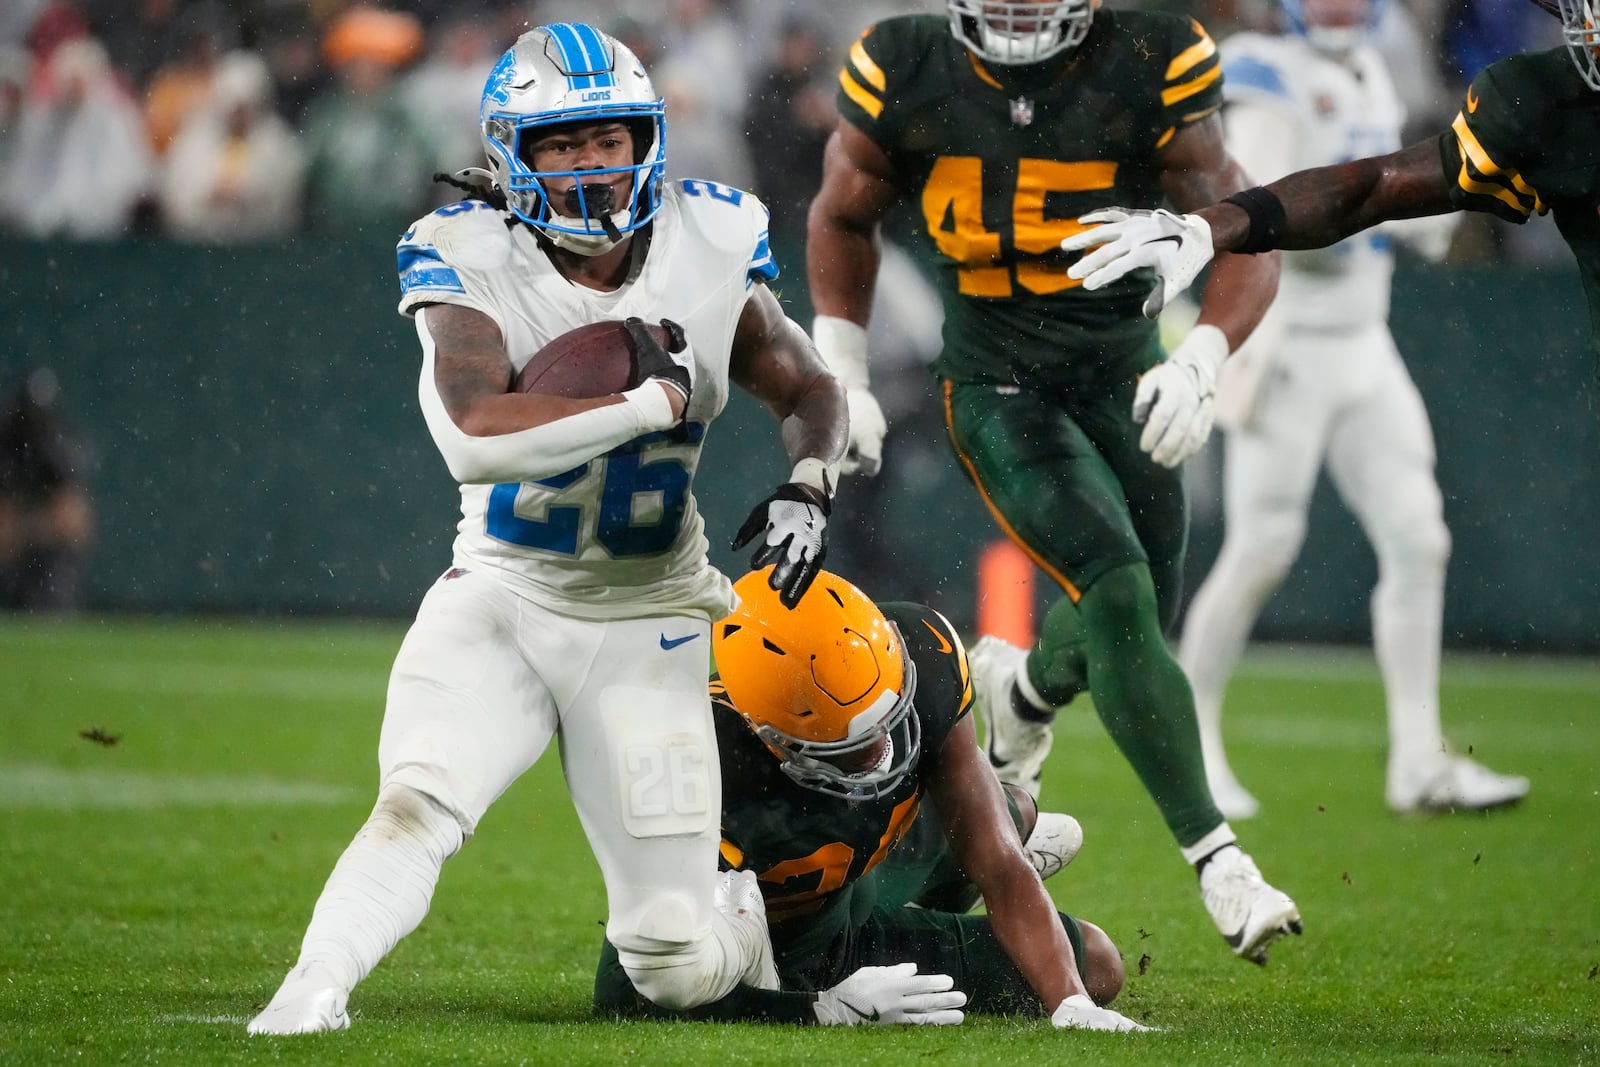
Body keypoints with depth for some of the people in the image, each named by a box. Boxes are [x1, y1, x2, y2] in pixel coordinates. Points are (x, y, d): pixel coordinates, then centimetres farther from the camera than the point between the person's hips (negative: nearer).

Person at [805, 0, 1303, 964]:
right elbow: (844, 218, 10)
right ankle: (1215, 858, -15)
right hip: (999, 385, -2)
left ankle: (1022, 687, 48)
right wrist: (842, 378, 6)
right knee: (1119, 594, -20)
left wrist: (1201, 362, -26)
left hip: (1123, 372, 2)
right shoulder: (906, 78, -9)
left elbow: (1247, 240, -10)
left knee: (1136, 623, 10)